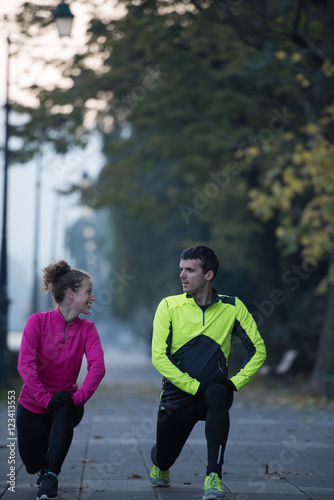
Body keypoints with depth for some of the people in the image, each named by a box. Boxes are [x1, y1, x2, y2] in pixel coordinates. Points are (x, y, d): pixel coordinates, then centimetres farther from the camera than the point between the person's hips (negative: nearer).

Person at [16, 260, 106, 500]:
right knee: (32, 464, 5)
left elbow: (98, 366, -20)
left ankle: (51, 477, -29)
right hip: (33, 406, 0)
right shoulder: (38, 321, -14)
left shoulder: (87, 329, -6)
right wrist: (45, 399, -32)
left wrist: (79, 398, -34)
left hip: (66, 404, 0)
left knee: (65, 411, -35)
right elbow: (25, 365, -22)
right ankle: (44, 467, 44)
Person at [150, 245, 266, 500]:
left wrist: (235, 383, -10)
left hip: (213, 391, -1)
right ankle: (160, 465, 50)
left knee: (217, 394, -35)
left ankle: (214, 477, -34)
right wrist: (196, 387, -19)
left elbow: (258, 350, 3)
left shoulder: (232, 307, -2)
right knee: (165, 456, 8)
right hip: (178, 395, 1)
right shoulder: (169, 306, -6)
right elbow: (159, 357, -12)